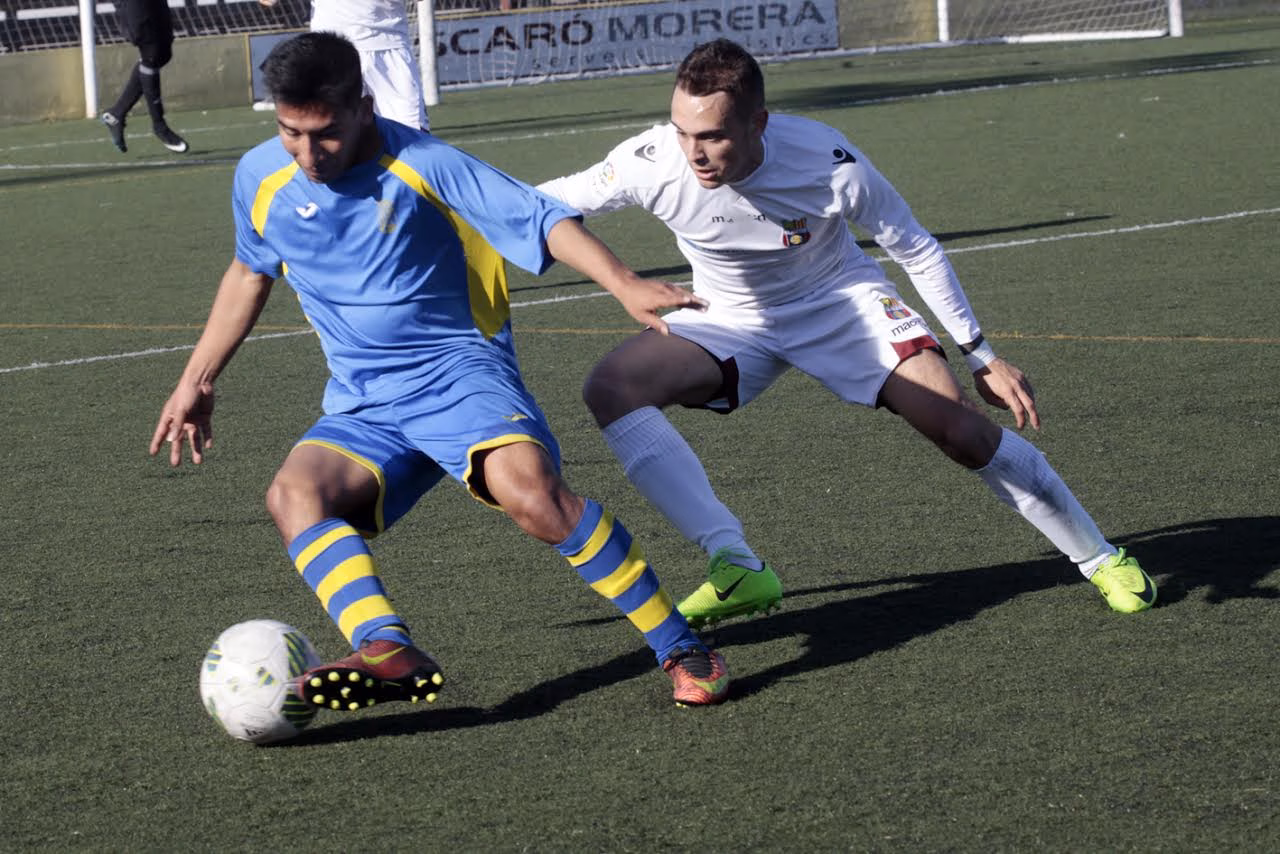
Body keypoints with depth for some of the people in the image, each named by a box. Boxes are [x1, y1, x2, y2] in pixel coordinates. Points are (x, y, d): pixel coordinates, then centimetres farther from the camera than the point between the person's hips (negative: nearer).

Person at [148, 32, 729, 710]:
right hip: (361, 409, 5)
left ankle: (680, 649, -19)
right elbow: (250, 271, 24)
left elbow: (542, 220, -17)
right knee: (294, 492, -28)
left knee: (528, 486, -33)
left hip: (460, 373, -5)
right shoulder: (260, 179, 4)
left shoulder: (421, 165, -12)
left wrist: (625, 286, -32)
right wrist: (197, 380, 26)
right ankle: (388, 652, -47)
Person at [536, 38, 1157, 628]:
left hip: (842, 301, -2)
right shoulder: (651, 163, -29)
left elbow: (916, 250, -13)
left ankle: (1099, 557, 7)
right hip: (730, 320, 2)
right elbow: (543, 204, -10)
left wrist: (980, 356, -10)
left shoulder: (831, 165, -31)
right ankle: (737, 569, -27)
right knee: (610, 388, -25)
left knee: (960, 428, -17)